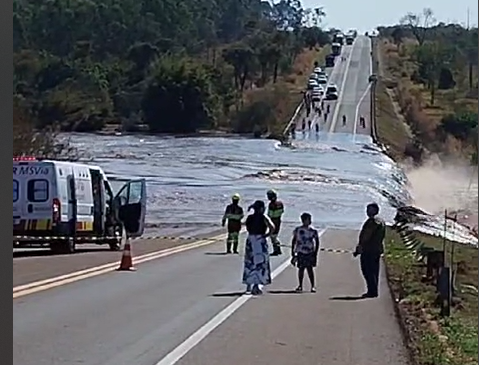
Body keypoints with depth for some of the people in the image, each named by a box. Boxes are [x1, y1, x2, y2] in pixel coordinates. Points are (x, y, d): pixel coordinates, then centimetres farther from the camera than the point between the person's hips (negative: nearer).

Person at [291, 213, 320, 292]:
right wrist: (293, 253, 5)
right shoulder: (297, 230, 0)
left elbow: (317, 242, 4)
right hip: (300, 253, 1)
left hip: (310, 253, -1)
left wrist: (315, 254, -1)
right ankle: (300, 285, 15)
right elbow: (294, 241, 7)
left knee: (310, 269, -3)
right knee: (301, 269, 4)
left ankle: (313, 286, 5)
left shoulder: (313, 231, -2)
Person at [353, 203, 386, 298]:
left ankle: (372, 291, -8)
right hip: (377, 250, 10)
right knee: (374, 271, 12)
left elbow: (365, 237, -19)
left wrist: (358, 249, -14)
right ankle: (374, 291, 15)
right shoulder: (381, 222, 16)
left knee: (368, 272, -6)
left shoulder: (371, 222, -16)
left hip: (368, 250, -10)